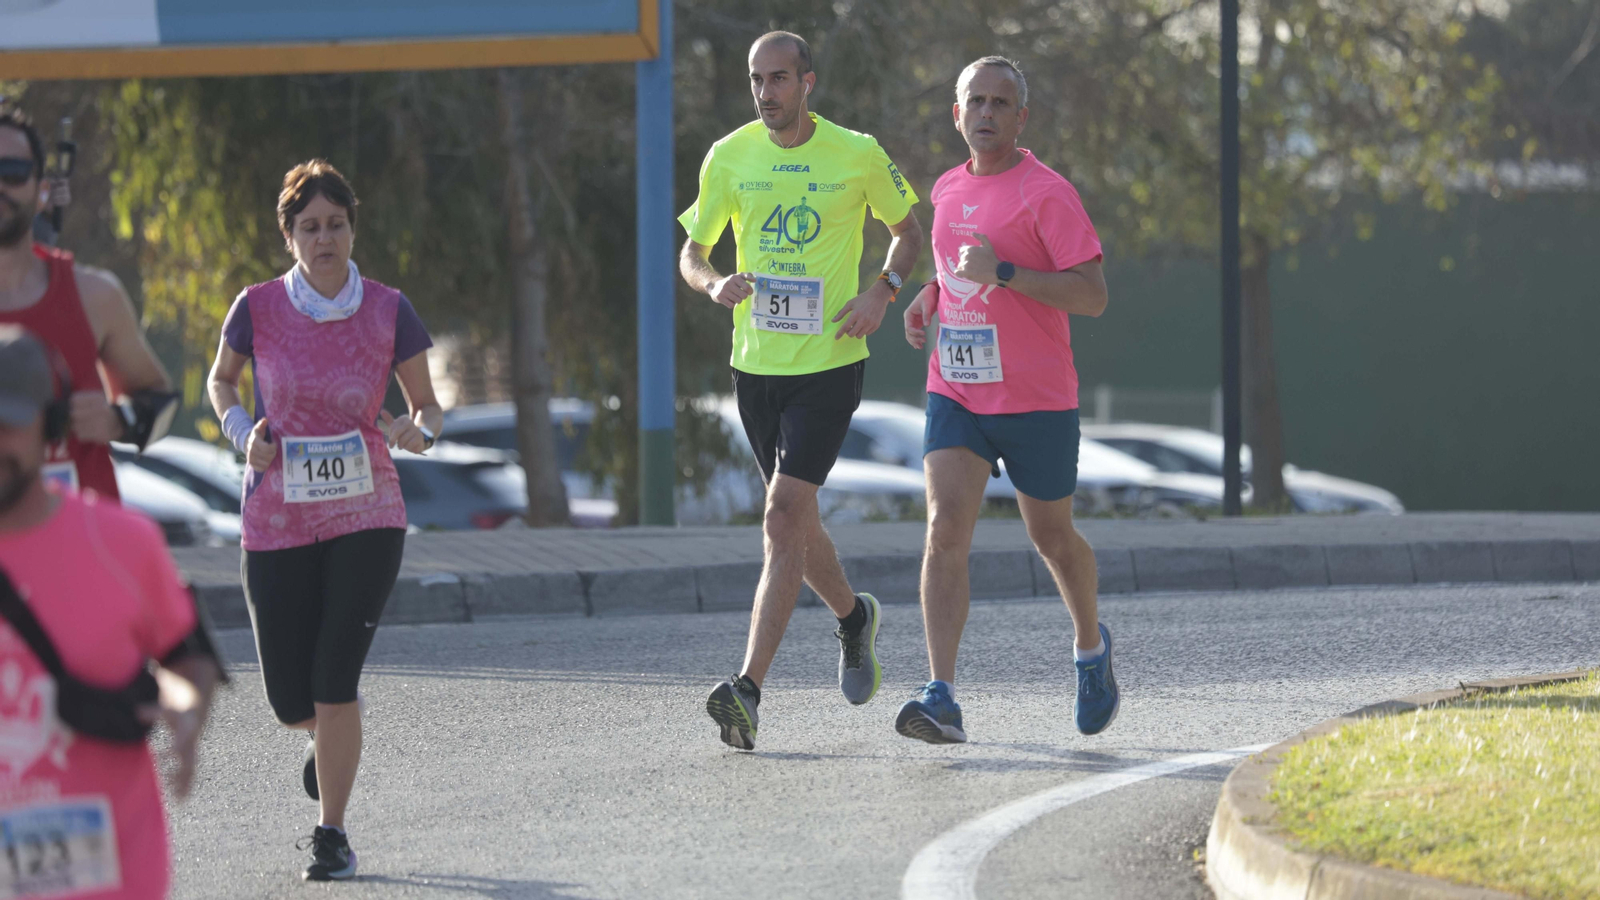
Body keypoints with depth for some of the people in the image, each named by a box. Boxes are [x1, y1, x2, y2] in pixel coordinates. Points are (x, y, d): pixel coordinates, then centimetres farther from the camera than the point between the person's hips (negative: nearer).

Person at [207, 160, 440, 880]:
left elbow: (428, 404, 6)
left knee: (335, 679, -11)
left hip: (367, 519, -1)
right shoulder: (258, 308, -4)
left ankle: (332, 833, 3)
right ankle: (329, 734, 40)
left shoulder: (388, 312, -3)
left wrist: (419, 430, -17)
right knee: (290, 700, 2)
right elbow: (221, 379, 14)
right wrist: (242, 432, -6)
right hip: (277, 524, 1)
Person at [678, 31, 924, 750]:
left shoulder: (858, 156, -4)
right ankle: (852, 617, 45)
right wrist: (713, 282, -13)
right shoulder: (729, 158, 2)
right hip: (756, 363, 4)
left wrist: (882, 291, -7)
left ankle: (749, 690, -20)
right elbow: (691, 252, 10)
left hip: (829, 362, -4)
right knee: (795, 521, 15)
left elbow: (908, 231, 11)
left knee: (784, 516, -15)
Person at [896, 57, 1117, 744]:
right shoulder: (948, 190, 10)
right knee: (945, 531, -14)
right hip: (956, 396, 4)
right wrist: (929, 296, 9)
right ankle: (942, 701, -22)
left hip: (1036, 400, -4)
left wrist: (1002, 271, -24)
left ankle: (1090, 644, 44)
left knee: (1052, 536, 13)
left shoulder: (1048, 193, -10)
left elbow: (1092, 296, -16)